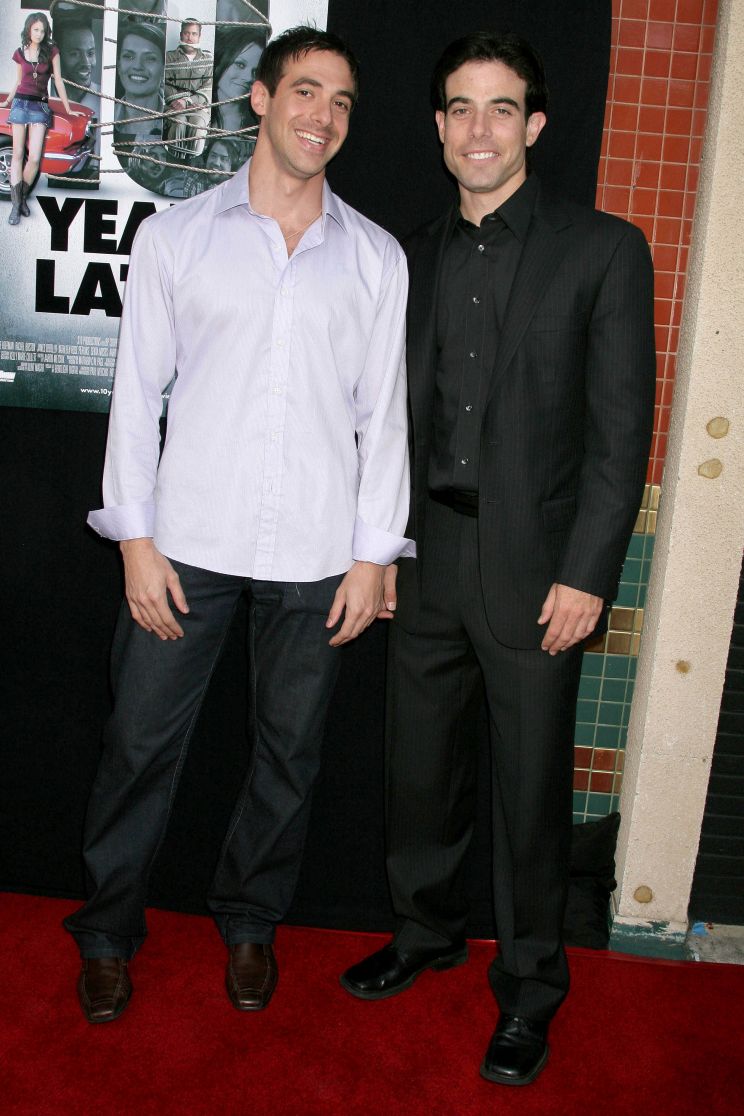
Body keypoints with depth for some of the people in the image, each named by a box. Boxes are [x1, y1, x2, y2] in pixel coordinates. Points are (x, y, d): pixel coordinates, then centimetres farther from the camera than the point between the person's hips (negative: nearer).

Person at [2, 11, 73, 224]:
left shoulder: (51, 52, 3)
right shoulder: (19, 53, 7)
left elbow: (58, 81, 6)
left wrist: (68, 109, 7)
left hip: (40, 107, -1)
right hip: (20, 103, 1)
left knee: (34, 158, -12)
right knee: (18, 155, -3)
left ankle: (23, 198, 8)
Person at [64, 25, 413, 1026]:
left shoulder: (376, 257, 6)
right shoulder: (176, 235, 4)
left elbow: (384, 413, 5)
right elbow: (138, 392, 3)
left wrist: (373, 555, 0)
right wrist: (136, 538, -4)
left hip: (317, 555, 1)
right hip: (189, 540, -1)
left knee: (290, 752, 12)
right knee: (142, 740, 6)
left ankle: (249, 923, 34)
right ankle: (109, 930, 28)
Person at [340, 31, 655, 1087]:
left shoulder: (603, 249, -2)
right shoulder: (416, 255, 11)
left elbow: (621, 427, -7)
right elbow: (396, 412, 13)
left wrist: (587, 574, -12)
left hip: (534, 566, -4)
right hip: (426, 556, 4)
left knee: (532, 787, 7)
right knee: (421, 764, 15)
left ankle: (529, 990, 27)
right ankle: (427, 930, 39)